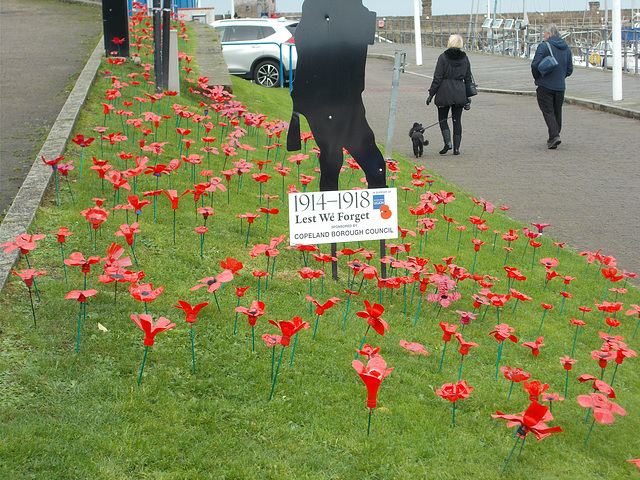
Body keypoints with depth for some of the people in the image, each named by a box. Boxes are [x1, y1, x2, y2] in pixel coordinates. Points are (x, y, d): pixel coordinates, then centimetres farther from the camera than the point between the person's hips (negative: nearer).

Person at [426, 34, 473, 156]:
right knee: (457, 120, 9)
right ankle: (456, 148, 8)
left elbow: (437, 77, -9)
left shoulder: (443, 57, -7)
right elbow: (468, 79, 10)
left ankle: (447, 142, -8)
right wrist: (467, 99, 16)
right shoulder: (464, 58, 6)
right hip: (460, 93, 3)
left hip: (444, 92, -3)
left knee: (442, 118, 10)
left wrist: (431, 94, -3)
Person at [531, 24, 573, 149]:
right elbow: (569, 69, 12)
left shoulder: (544, 46, -11)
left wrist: (537, 78, 0)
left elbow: (535, 65, -17)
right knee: (557, 111, 15)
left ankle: (554, 135, -18)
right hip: (560, 86, 6)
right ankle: (555, 136, 23)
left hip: (545, 85, -6)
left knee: (548, 111, -4)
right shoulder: (566, 48, 10)